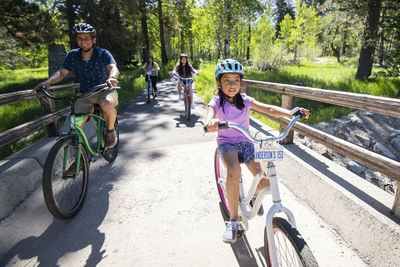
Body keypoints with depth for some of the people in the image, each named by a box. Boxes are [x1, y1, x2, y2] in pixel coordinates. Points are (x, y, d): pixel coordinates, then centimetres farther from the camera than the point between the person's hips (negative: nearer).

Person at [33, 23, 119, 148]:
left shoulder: (103, 53, -8)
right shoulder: (72, 55, 3)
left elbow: (114, 68, -26)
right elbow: (61, 72, 0)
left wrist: (112, 77, -50)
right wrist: (48, 82, -21)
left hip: (104, 91, -3)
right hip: (85, 95, 3)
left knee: (107, 104, -39)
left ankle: (110, 130, -10)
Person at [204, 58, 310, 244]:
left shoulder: (246, 101, -2)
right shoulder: (216, 102, -9)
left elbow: (269, 109, -11)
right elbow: (210, 114, -31)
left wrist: (292, 113, -28)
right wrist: (211, 122, -56)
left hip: (245, 143, 3)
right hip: (226, 144, -2)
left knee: (264, 181, -13)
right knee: (234, 172, -35)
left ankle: (254, 195, 28)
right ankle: (233, 219, -16)